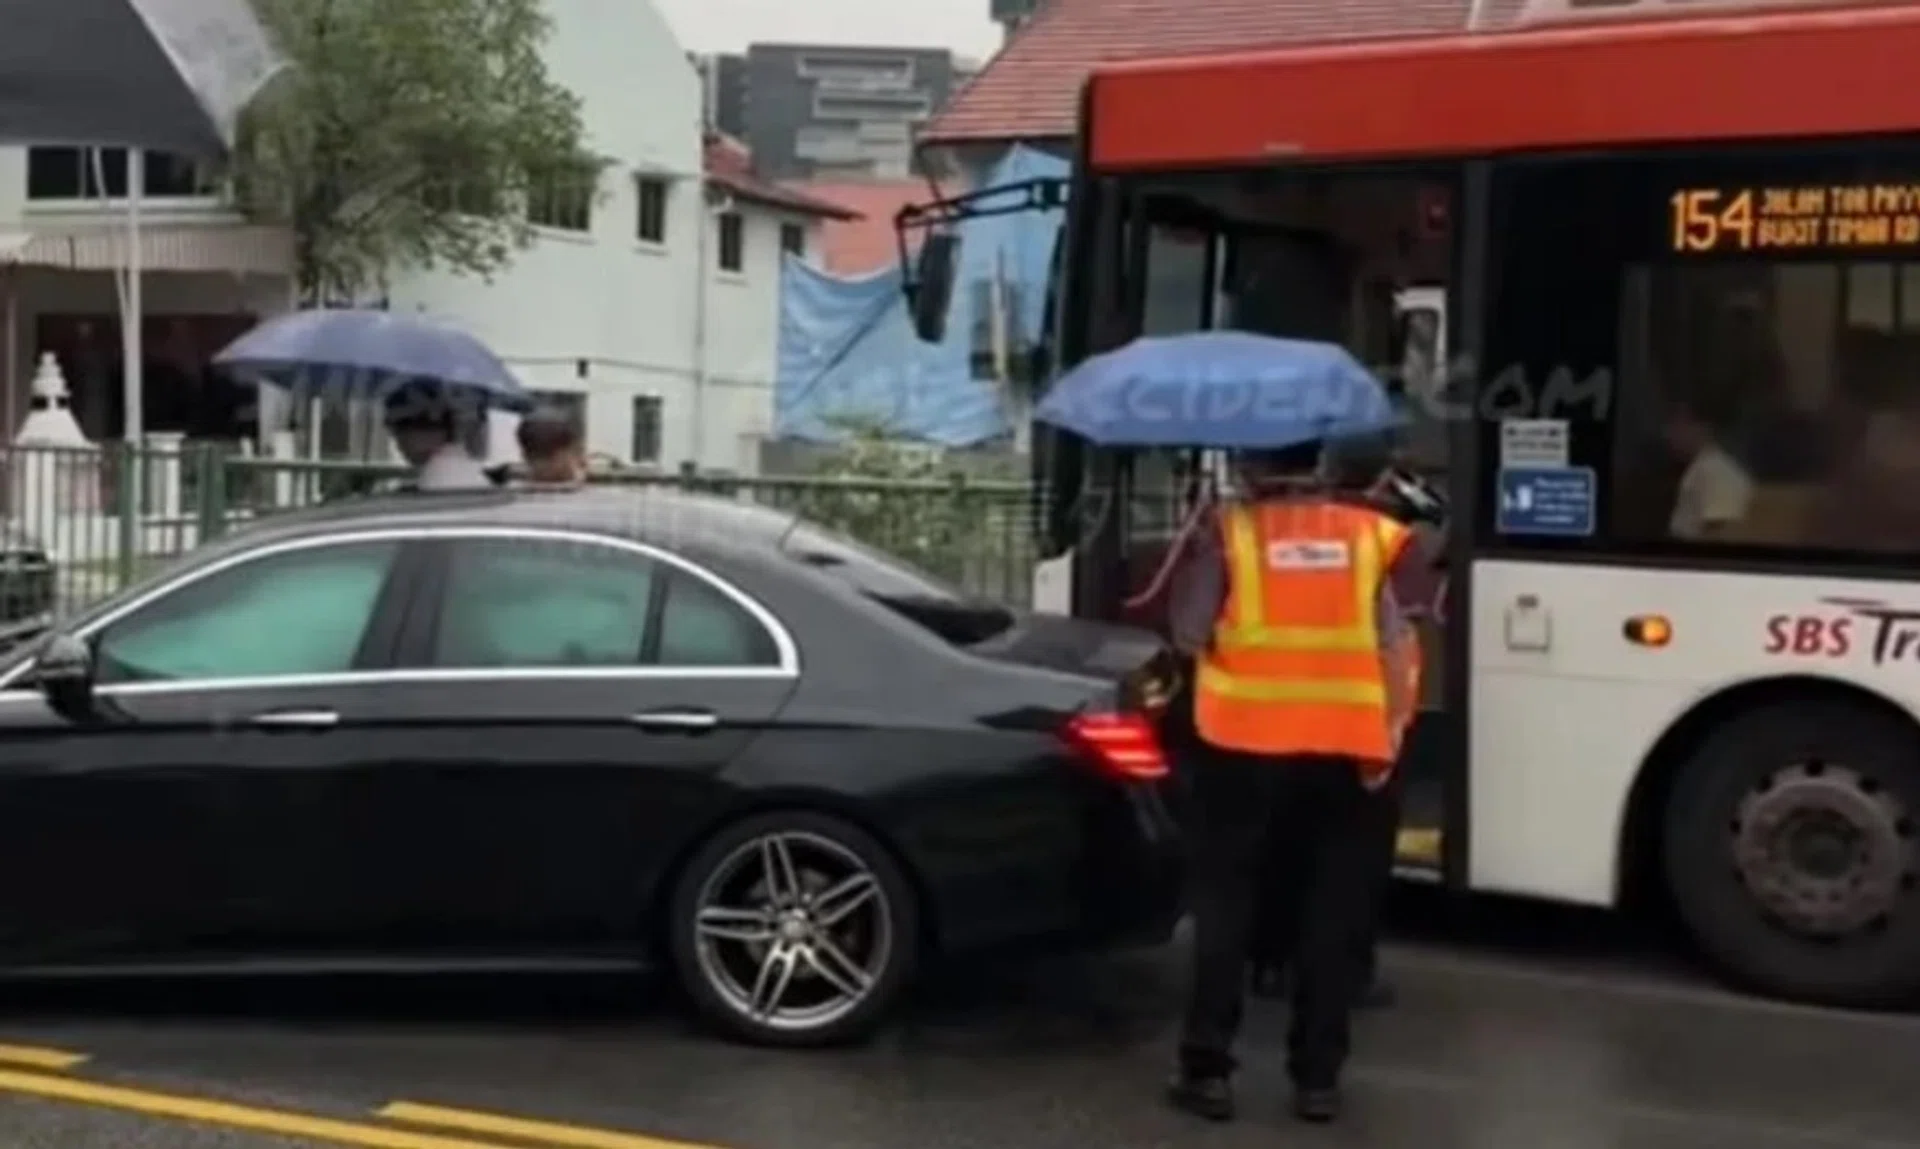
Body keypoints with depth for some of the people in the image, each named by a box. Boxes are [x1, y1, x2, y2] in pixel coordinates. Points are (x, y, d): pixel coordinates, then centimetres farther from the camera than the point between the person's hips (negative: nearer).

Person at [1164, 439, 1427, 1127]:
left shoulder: (1227, 530, -4)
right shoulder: (1368, 535, 4)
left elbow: (1188, 634, -4)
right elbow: (1399, 647, 1)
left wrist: (1194, 560, 13)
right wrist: (1388, 738, 7)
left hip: (1244, 745, -2)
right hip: (1342, 751, 2)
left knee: (1225, 910, 8)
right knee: (1331, 917, 10)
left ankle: (1208, 1070, 9)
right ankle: (1317, 1077, 13)